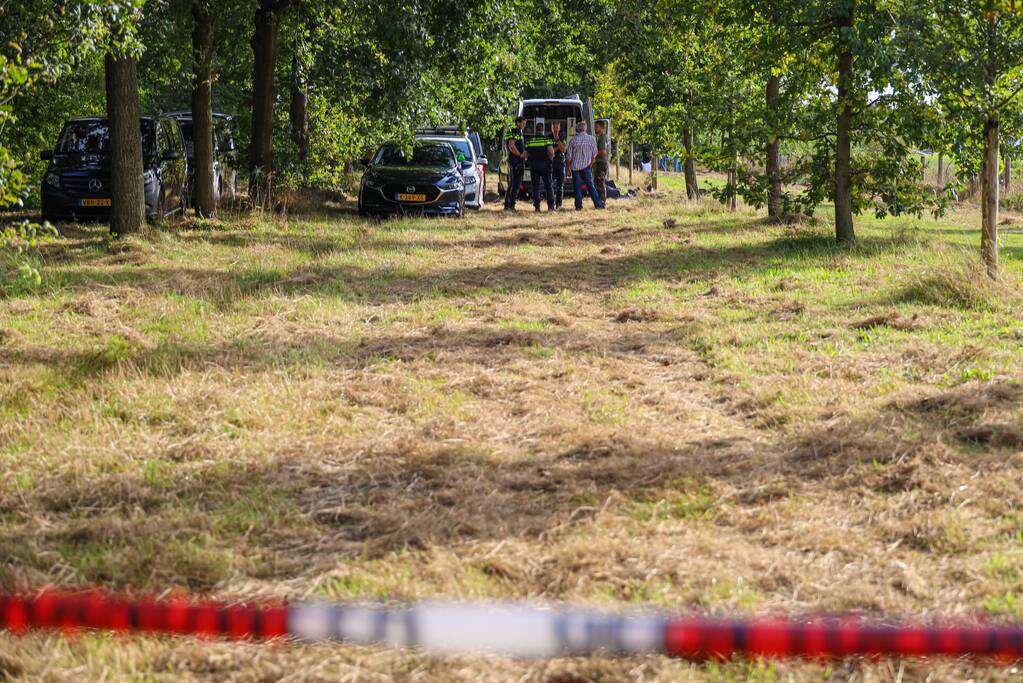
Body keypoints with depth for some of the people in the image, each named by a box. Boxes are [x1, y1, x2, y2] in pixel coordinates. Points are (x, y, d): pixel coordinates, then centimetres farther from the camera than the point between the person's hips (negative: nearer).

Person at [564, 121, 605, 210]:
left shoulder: (573, 141, -2)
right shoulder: (592, 139, -1)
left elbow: (569, 157, 1)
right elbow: (594, 154, 1)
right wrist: (591, 164, 12)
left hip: (575, 166, -1)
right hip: (586, 166, 1)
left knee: (577, 187, 3)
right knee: (590, 185, 6)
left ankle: (579, 206, 0)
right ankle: (598, 204, 4)